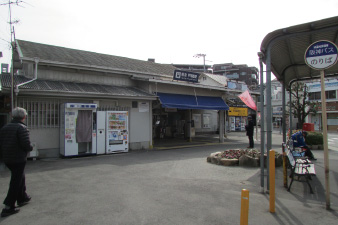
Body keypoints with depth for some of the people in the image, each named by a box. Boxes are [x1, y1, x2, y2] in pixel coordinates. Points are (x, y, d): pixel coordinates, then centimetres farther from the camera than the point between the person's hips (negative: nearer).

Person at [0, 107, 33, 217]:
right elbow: (26, 144, -22)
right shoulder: (22, 128, -16)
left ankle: (22, 198, 37)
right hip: (19, 159, -8)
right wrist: (31, 148, 0)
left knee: (20, 177, 24)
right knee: (16, 182, 1)